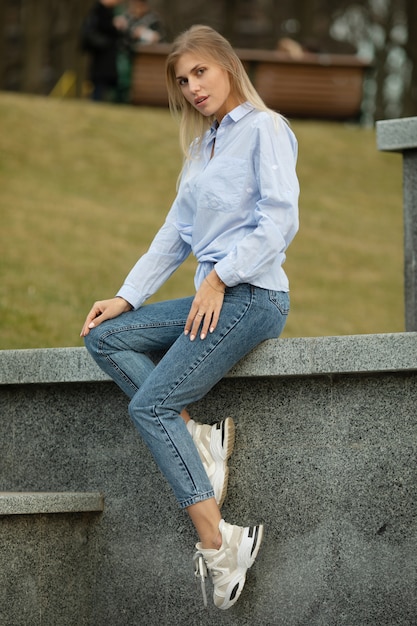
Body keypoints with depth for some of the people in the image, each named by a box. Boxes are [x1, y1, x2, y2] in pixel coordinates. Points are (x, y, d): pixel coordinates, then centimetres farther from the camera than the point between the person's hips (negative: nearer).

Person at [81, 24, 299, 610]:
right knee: (105, 337, -1)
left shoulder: (264, 129, -4)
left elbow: (280, 220, -15)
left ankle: (218, 543, -17)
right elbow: (176, 234, 21)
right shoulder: (203, 146, 21)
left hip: (251, 295, -9)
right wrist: (126, 298, 13)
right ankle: (199, 435, -9)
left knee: (150, 404, -16)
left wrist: (220, 277, -20)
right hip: (212, 298, 9)